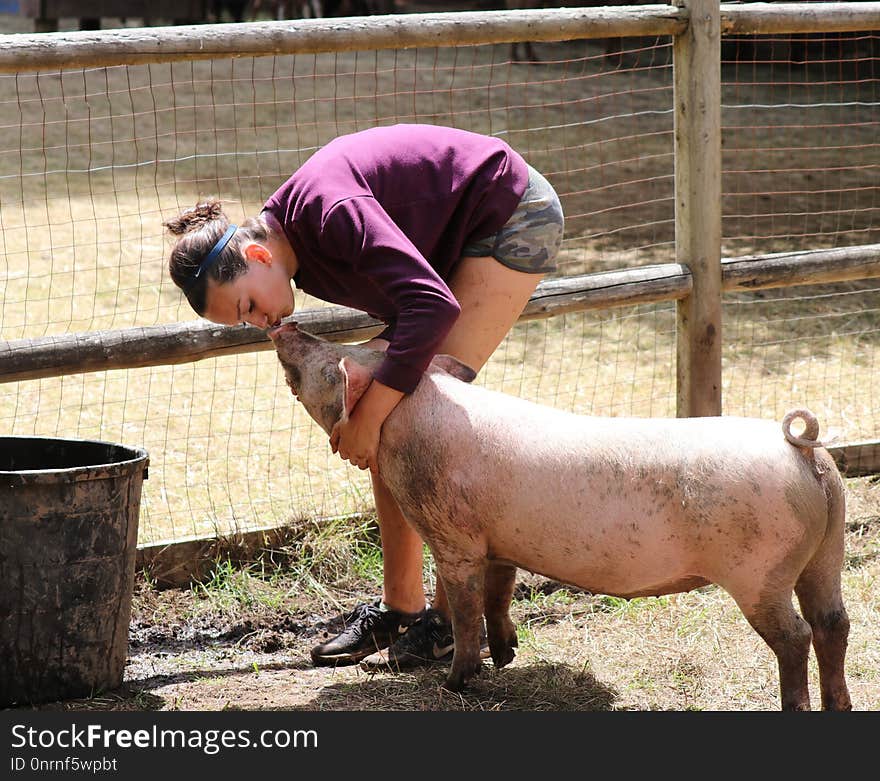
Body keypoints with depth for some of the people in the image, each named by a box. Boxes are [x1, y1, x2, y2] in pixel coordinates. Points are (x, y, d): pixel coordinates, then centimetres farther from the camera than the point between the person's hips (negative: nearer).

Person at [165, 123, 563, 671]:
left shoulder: (330, 211, -32)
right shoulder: (298, 249, -4)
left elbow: (434, 306, -39)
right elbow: (409, 312, 1)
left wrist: (368, 416, -33)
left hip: (516, 217, -9)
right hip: (457, 243, 9)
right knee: (393, 424, 2)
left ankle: (455, 620, -11)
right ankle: (400, 606, 8)